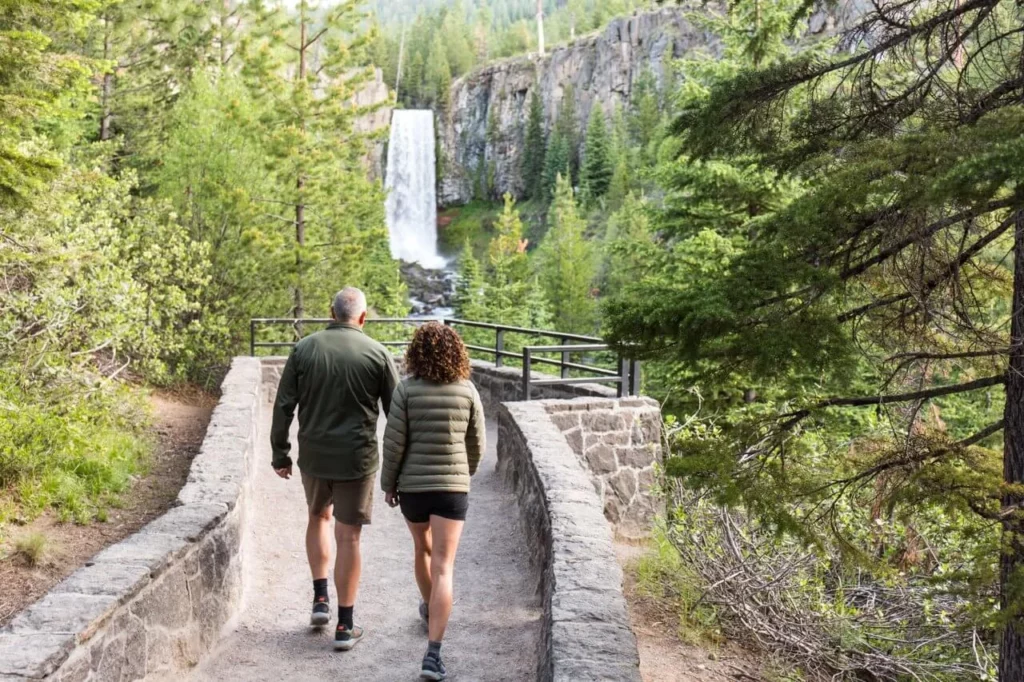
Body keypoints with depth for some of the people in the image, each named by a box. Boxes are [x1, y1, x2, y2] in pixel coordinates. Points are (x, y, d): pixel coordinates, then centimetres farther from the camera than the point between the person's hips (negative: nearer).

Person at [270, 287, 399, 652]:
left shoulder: (304, 348, -1)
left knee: (318, 516, 27)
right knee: (349, 536, 5)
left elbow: (283, 406, -1)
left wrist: (280, 454, 9)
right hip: (357, 458, -2)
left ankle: (320, 599, 24)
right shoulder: (377, 354, -6)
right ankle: (345, 626, 12)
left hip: (313, 455, 2)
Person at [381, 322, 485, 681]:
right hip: (452, 486, -1)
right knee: (443, 568, -4)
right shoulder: (467, 391, -3)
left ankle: (429, 608, 50)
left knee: (422, 548, 27)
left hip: (413, 485, 1)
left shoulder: (406, 389, -7)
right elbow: (476, 444, 4)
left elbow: (394, 442, -8)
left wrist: (388, 483, 5)